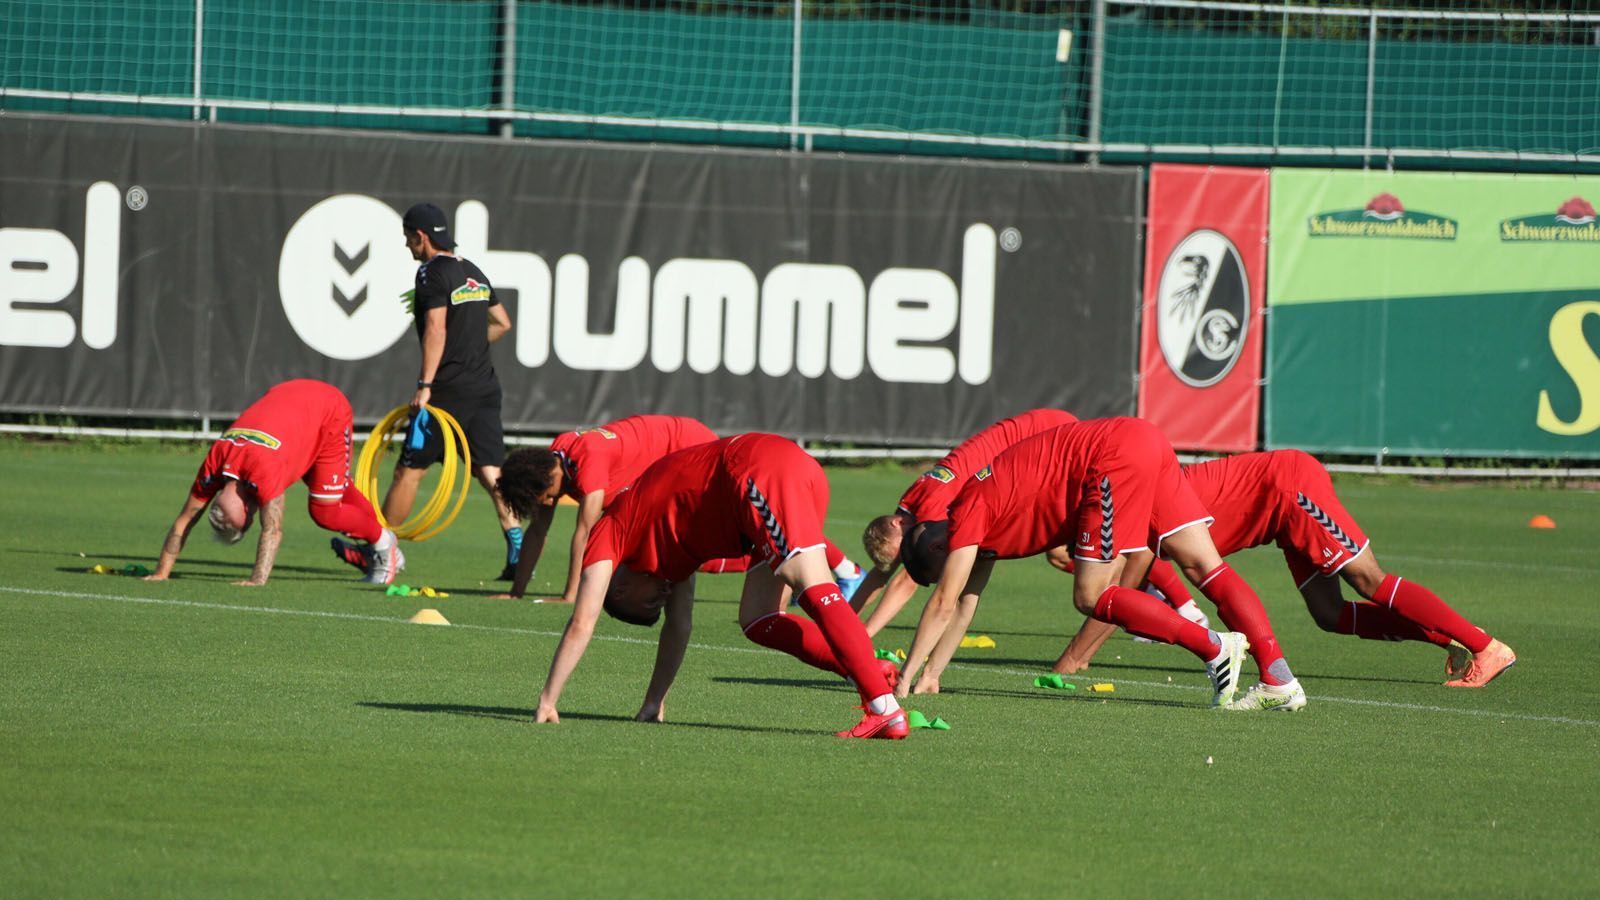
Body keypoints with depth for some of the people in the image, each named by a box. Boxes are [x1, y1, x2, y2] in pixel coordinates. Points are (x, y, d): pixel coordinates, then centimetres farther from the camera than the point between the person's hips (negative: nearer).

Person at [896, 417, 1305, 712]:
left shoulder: (969, 513, -1)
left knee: (1091, 597, -5)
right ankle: (1279, 679, -8)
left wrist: (907, 675, 0)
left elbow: (944, 603, -4)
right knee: (1207, 568, 1)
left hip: (1116, 458, -9)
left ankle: (1214, 648, -12)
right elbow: (964, 607, 31)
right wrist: (931, 675, 30)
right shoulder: (983, 531, 24)